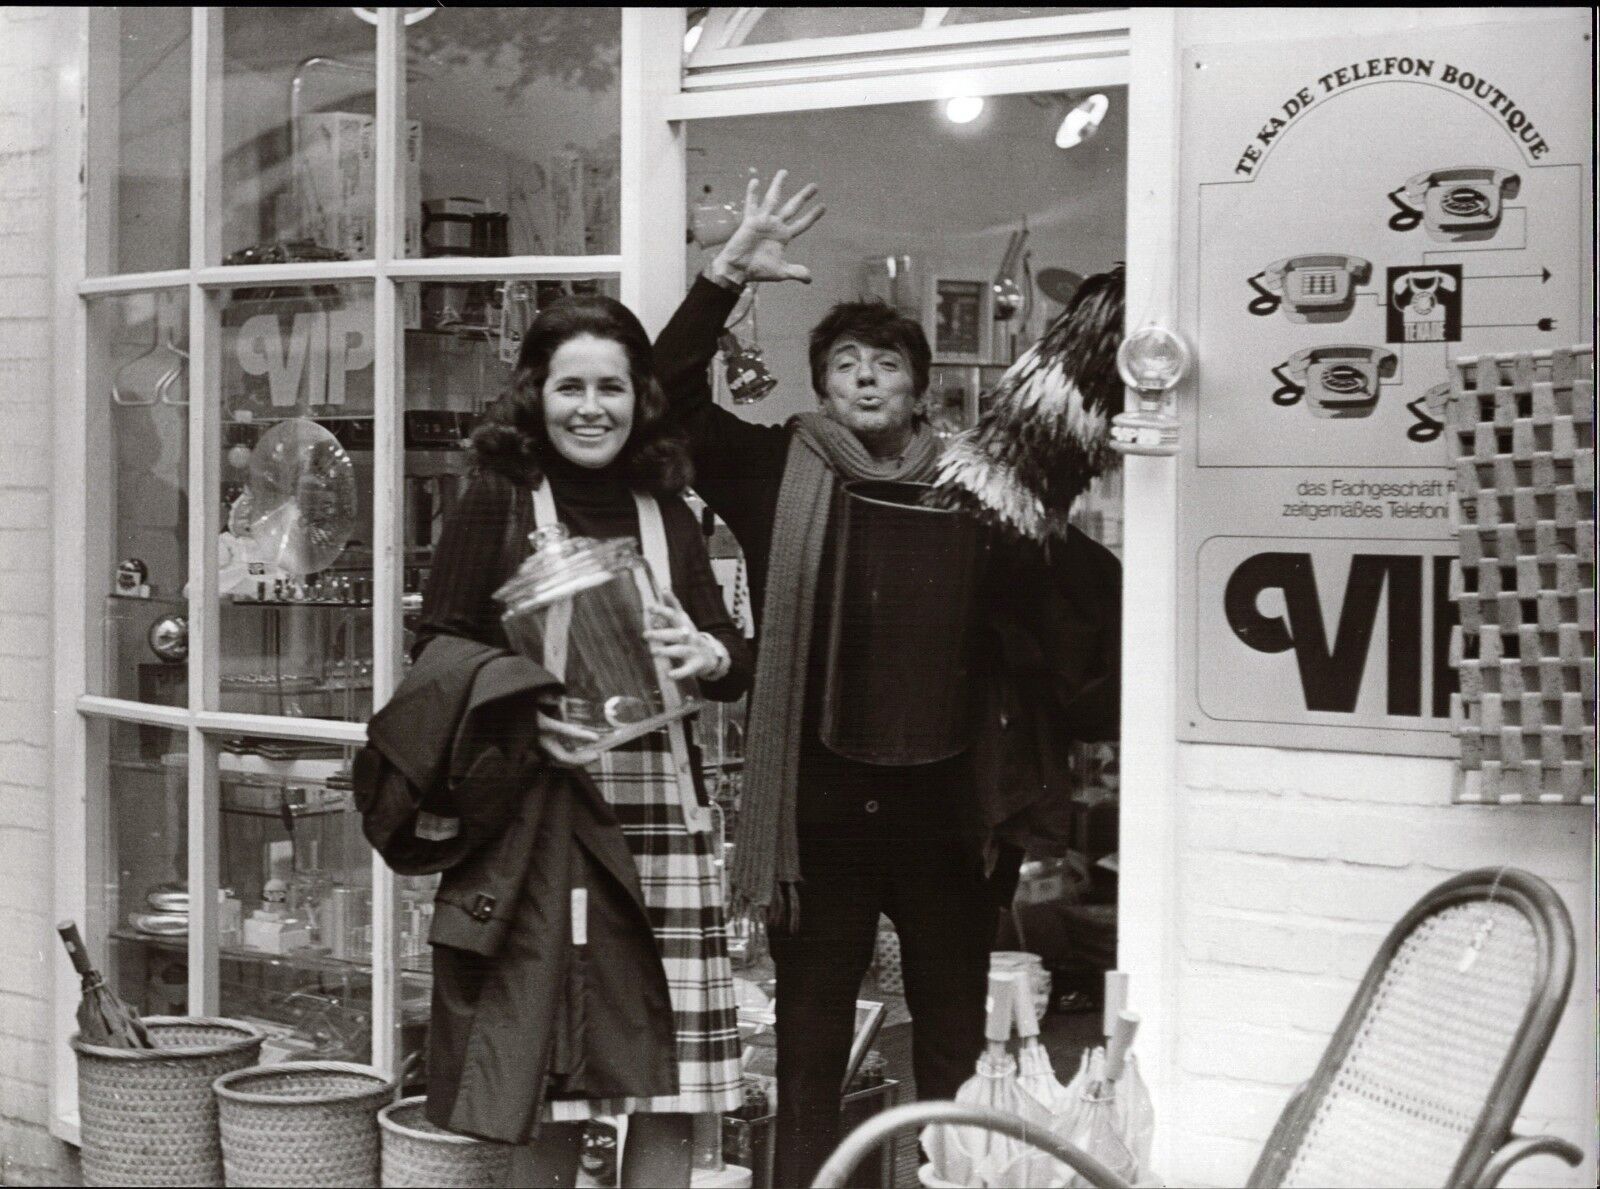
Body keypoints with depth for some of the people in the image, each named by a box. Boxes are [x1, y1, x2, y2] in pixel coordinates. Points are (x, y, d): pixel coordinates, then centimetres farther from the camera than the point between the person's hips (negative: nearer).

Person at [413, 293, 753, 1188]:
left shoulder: (668, 514, 14)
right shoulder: (499, 502, 4)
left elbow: (736, 657, 14)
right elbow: (438, 649, -1)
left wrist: (708, 655, -9)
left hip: (660, 801, 3)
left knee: (672, 1091, 0)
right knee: (550, 1091, -2)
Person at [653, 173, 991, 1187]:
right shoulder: (779, 474, 4)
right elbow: (669, 390, -3)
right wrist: (729, 275, -11)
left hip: (940, 801, 0)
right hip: (818, 804, 0)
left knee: (956, 1038, 9)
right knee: (809, 1042, 10)